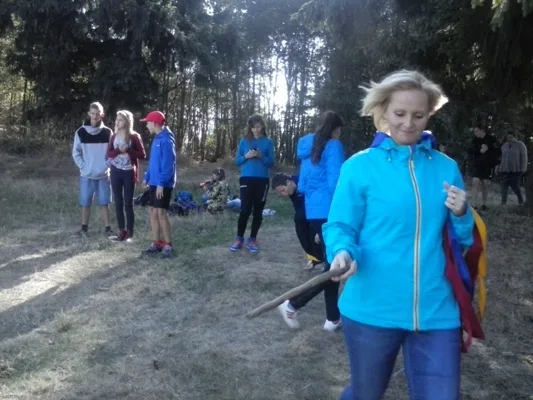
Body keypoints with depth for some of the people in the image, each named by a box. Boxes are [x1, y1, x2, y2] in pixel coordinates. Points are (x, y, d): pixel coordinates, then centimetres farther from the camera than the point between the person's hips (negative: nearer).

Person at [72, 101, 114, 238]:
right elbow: (76, 152, 4)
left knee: (104, 203, 4)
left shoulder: (108, 132, 1)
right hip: (86, 175, 0)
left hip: (103, 175, 0)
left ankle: (107, 229, 11)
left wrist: (108, 167, -5)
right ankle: (84, 228, 19)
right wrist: (83, 166, -7)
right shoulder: (81, 132, 0)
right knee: (85, 203, 7)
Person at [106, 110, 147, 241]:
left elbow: (143, 155, -7)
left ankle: (129, 232, 6)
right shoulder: (114, 136, 7)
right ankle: (121, 230, 14)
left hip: (129, 172, -4)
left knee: (128, 203, -1)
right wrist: (119, 150, -17)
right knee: (118, 203, 5)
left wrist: (128, 150, -20)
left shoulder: (134, 136, -5)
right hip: (116, 172, 4)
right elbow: (109, 154, 2)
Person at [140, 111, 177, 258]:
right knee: (153, 211, 10)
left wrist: (162, 183, -23)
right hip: (155, 182, 9)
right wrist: (147, 177, 18)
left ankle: (168, 246, 0)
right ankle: (156, 243, 18)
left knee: (161, 212, -8)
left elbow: (168, 164, -20)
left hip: (163, 184, -9)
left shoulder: (166, 140, -15)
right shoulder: (157, 138, 14)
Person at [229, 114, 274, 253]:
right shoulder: (244, 141, 7)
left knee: (258, 210, 5)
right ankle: (239, 238, 7)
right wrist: (246, 156, -11)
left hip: (262, 180, 0)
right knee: (245, 209, -6)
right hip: (247, 179, 0)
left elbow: (271, 163, 3)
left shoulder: (268, 142, 4)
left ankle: (252, 239, 14)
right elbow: (237, 161, 7)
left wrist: (261, 157, -15)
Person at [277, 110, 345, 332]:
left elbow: (302, 185, 20)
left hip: (314, 212, 9)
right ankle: (292, 305, -4)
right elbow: (335, 182, -17)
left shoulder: (308, 149, 15)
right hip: (330, 212, -9)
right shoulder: (333, 146, -8)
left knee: (330, 264, 14)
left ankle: (332, 318, 18)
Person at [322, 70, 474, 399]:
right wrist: (343, 252, -25)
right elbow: (339, 226, -3)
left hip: (436, 311, 2)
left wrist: (461, 215, -10)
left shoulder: (446, 168, 5)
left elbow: (464, 240, 11)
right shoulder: (360, 166, -5)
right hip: (372, 309, -2)